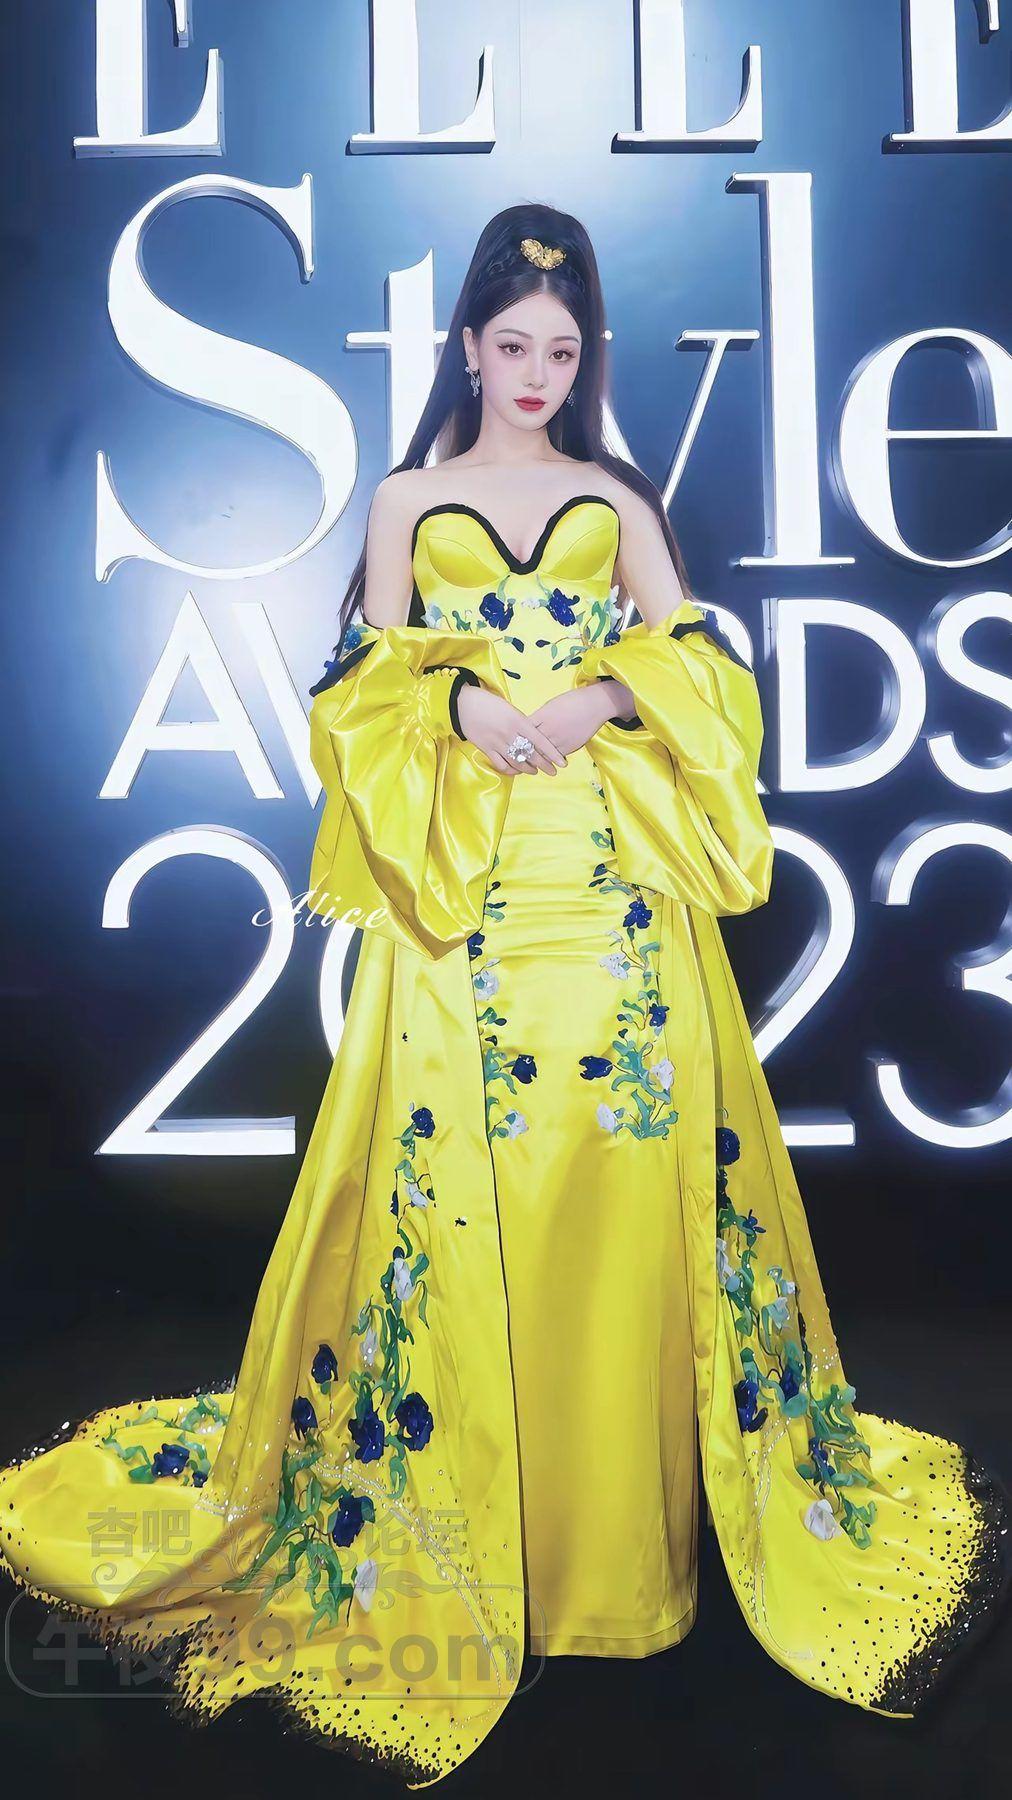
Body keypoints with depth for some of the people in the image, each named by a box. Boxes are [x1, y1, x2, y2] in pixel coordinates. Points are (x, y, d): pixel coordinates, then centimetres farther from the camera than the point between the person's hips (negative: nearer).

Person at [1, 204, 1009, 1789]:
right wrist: (462, 710, -12)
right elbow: (367, 689, 7)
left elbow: (701, 668, 8)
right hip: (464, 882, -1)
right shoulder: (408, 502, 14)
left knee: (631, 1168, 1)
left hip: (614, 884, 1)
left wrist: (605, 701, -11)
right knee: (459, 1181, -2)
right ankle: (456, 1522, 17)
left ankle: (626, 1516, 20)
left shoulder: (619, 500, 16)